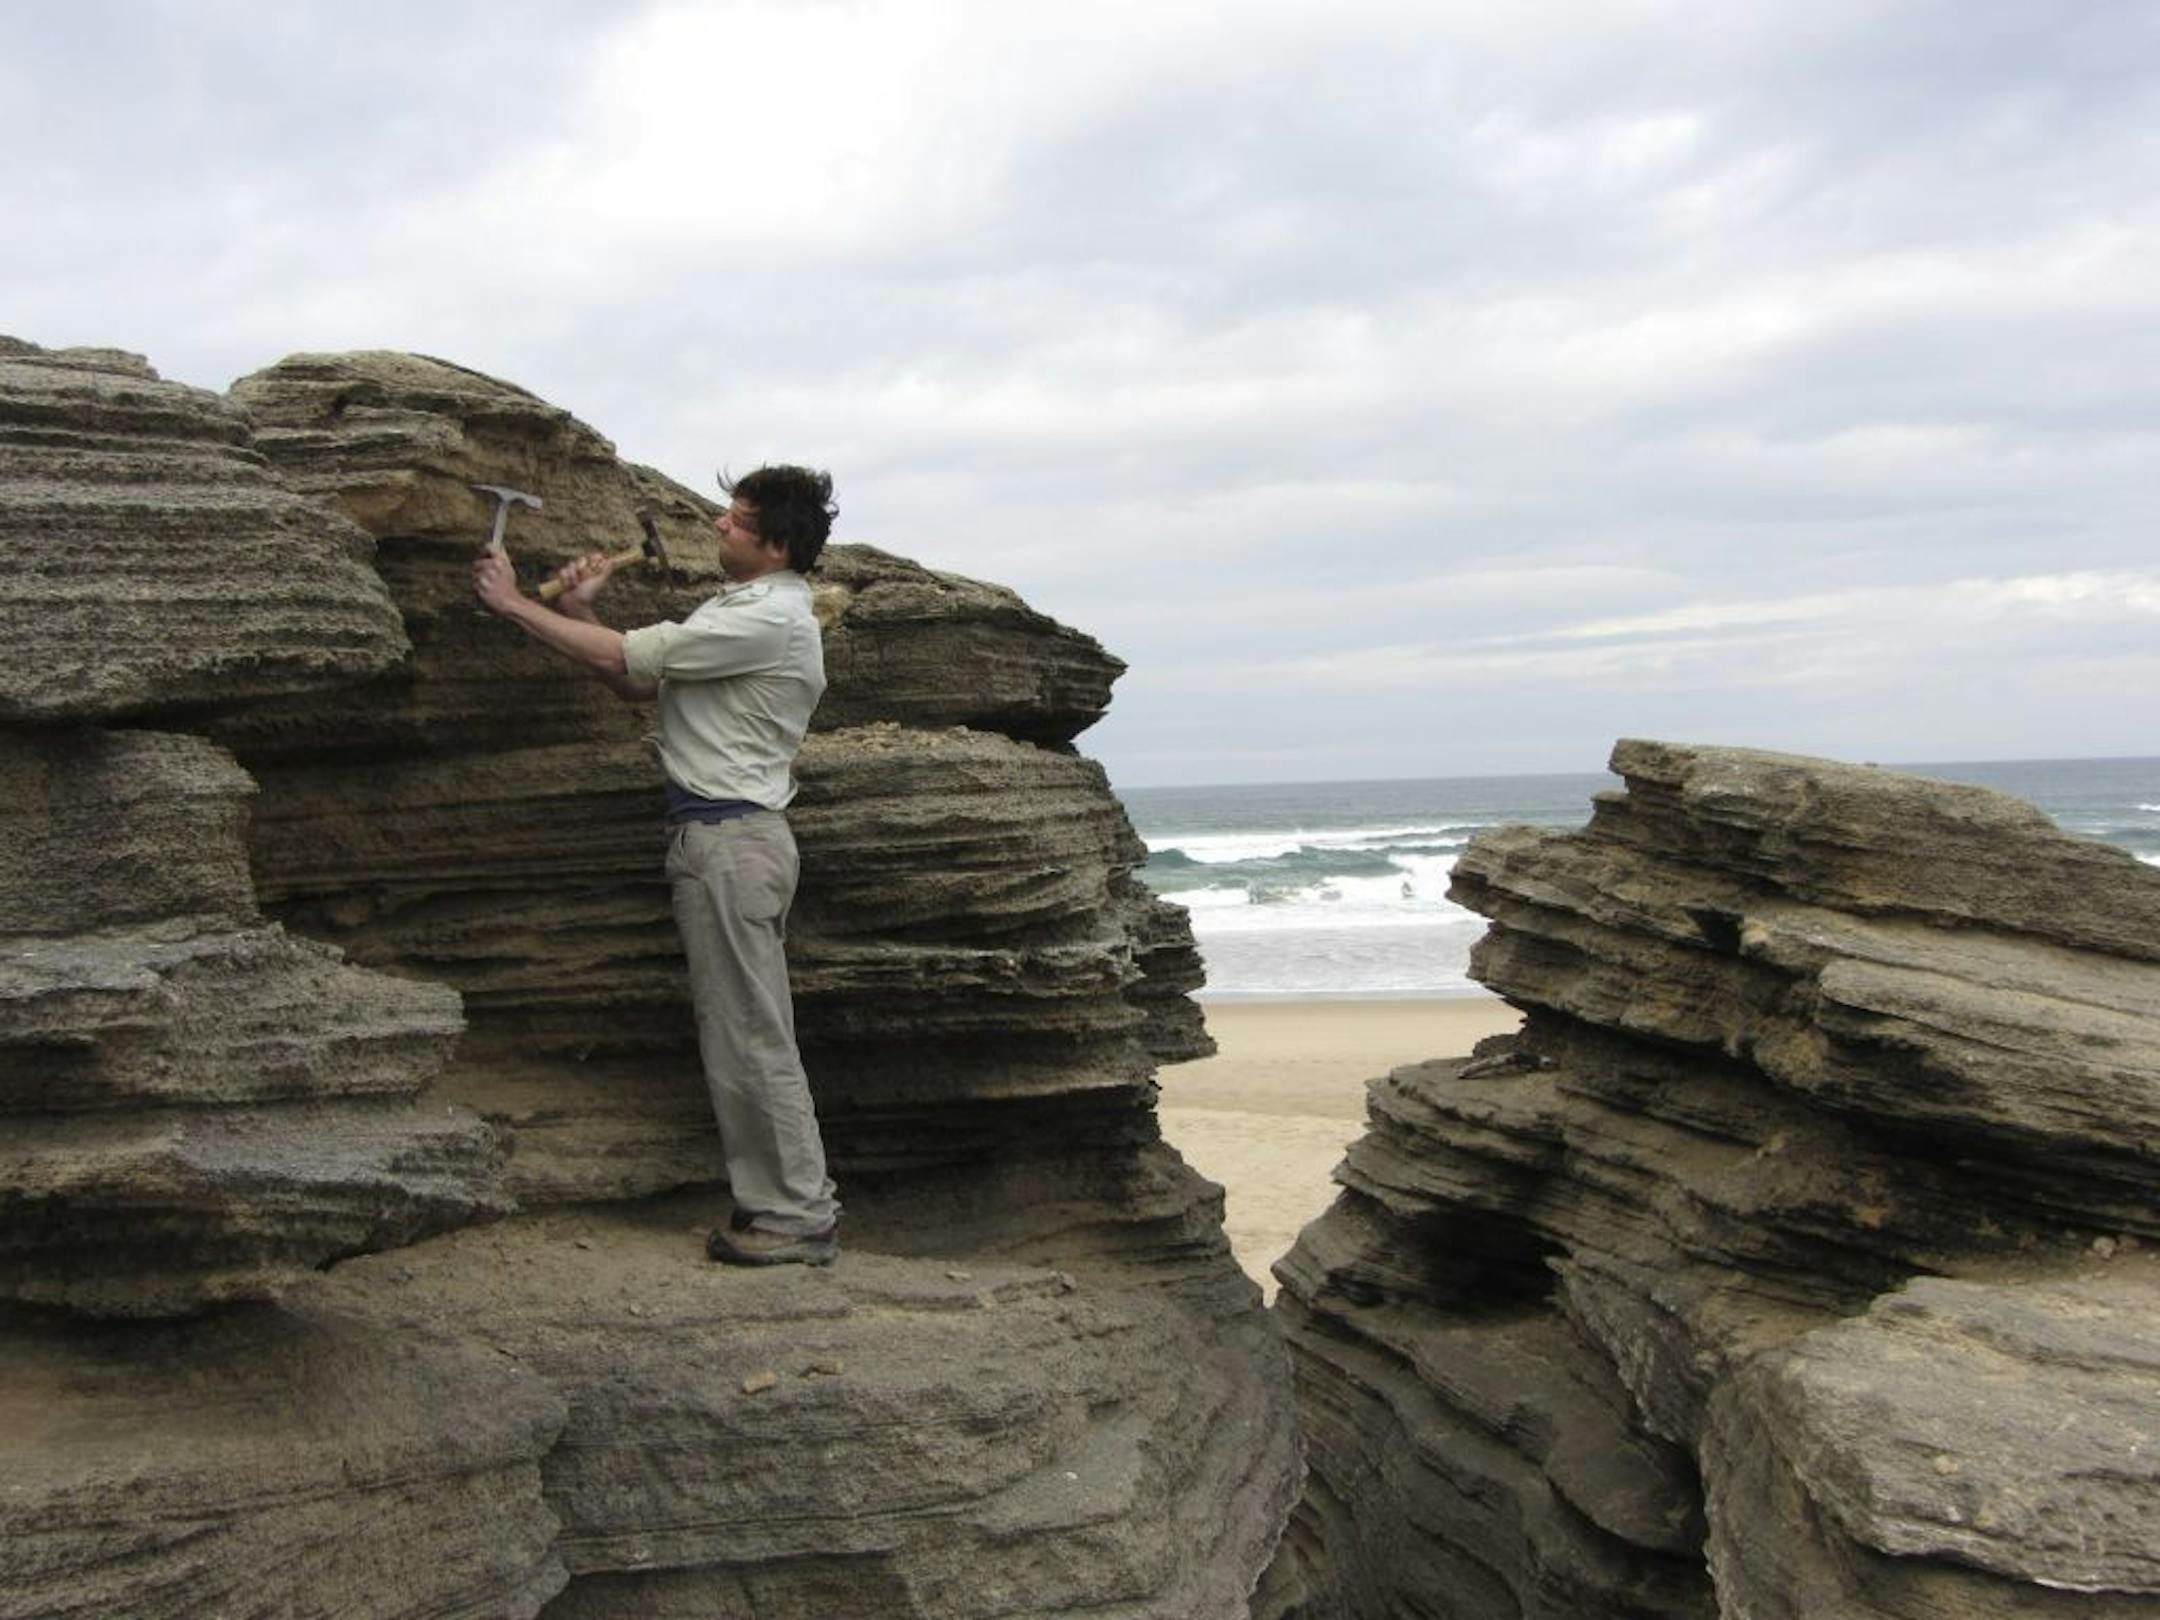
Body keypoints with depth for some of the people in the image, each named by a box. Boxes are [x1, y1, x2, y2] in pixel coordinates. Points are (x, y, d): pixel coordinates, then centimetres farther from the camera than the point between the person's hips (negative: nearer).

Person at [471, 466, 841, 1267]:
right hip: (714, 834, 10)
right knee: (739, 1035, 12)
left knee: (751, 1037, -6)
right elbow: (639, 684, 16)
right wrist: (581, 610, 4)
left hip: (733, 838, -10)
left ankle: (801, 1217, 1)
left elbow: (626, 659, -17)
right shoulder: (742, 608, 18)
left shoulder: (769, 620, -15)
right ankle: (780, 1202, 18)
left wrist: (513, 603, -9)